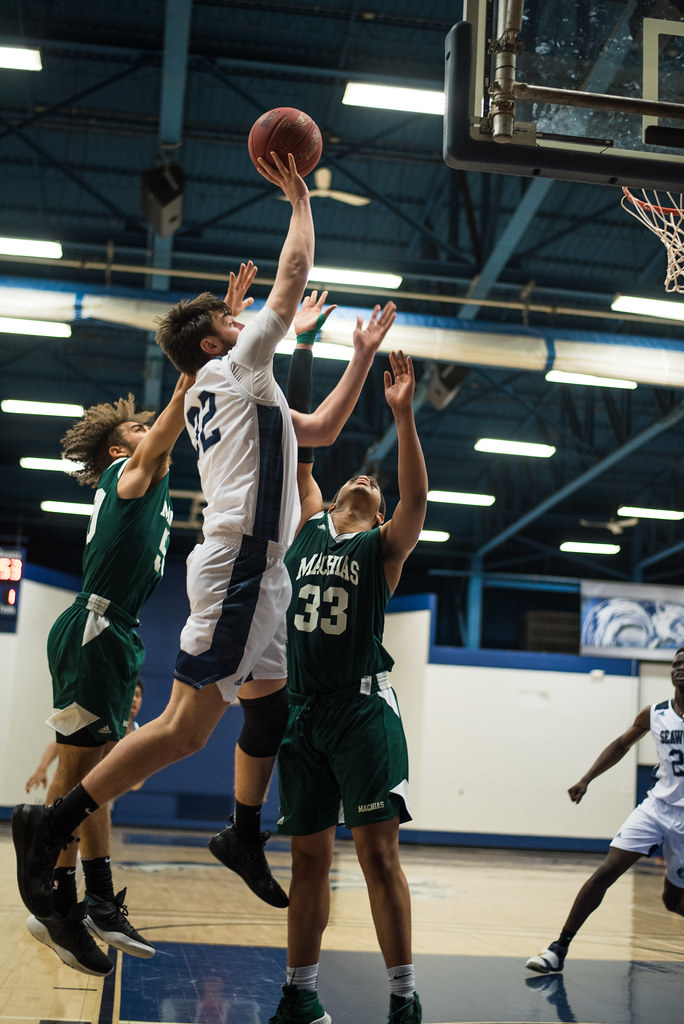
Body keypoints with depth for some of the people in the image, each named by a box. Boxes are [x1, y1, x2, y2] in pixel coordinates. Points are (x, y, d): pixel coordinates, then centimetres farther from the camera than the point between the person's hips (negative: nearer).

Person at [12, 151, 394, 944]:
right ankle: (52, 825, -10)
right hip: (241, 561, -10)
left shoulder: (227, 393, 24)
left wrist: (362, 358, 28)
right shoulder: (234, 368, 0)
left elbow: (322, 428, 31)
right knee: (186, 726, -13)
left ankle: (243, 833, 26)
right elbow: (294, 276, -1)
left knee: (269, 704, 15)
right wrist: (299, 199, 12)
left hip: (252, 568, 10)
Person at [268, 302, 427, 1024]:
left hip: (363, 707, -3)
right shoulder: (309, 526, 17)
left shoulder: (384, 545, 8)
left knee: (377, 851, -8)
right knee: (310, 856, 8)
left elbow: (416, 498, -10)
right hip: (301, 710, 4)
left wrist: (403, 415, -20)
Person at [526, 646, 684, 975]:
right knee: (604, 873, -9)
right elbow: (622, 744, 18)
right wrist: (586, 780, 13)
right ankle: (559, 948, -3)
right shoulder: (654, 714, 2)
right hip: (656, 807, 3)